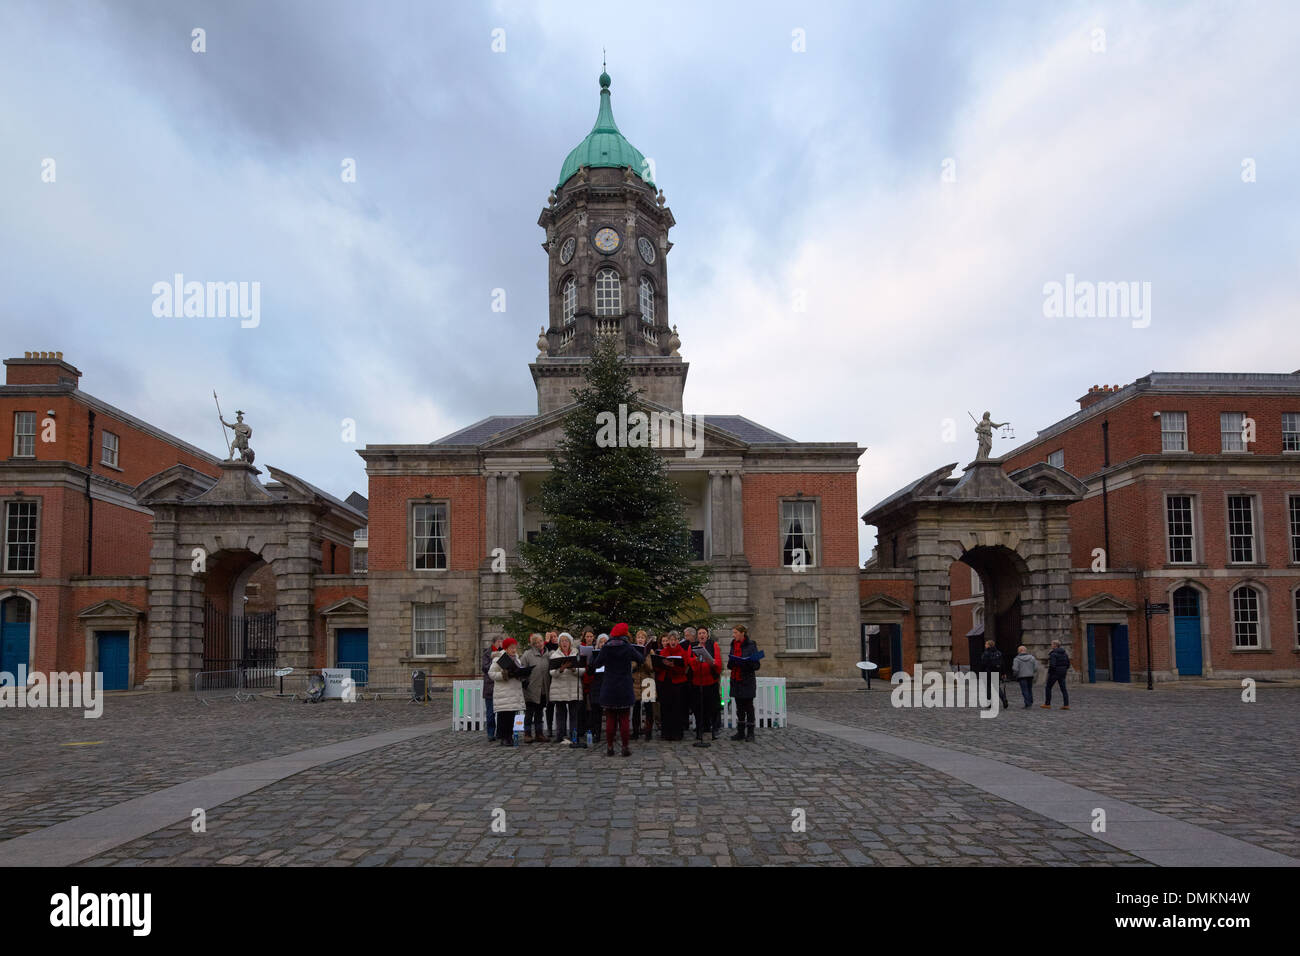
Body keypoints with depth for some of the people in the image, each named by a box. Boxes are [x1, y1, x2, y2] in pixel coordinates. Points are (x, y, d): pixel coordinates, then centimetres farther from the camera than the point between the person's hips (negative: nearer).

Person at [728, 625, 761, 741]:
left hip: (747, 681, -6)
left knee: (748, 707, 0)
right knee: (739, 707, 10)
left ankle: (750, 733, 6)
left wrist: (747, 664, -27)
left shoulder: (751, 645, -8)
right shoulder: (733, 645, 11)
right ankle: (740, 732, 16)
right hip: (736, 681, 6)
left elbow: (757, 665, -8)